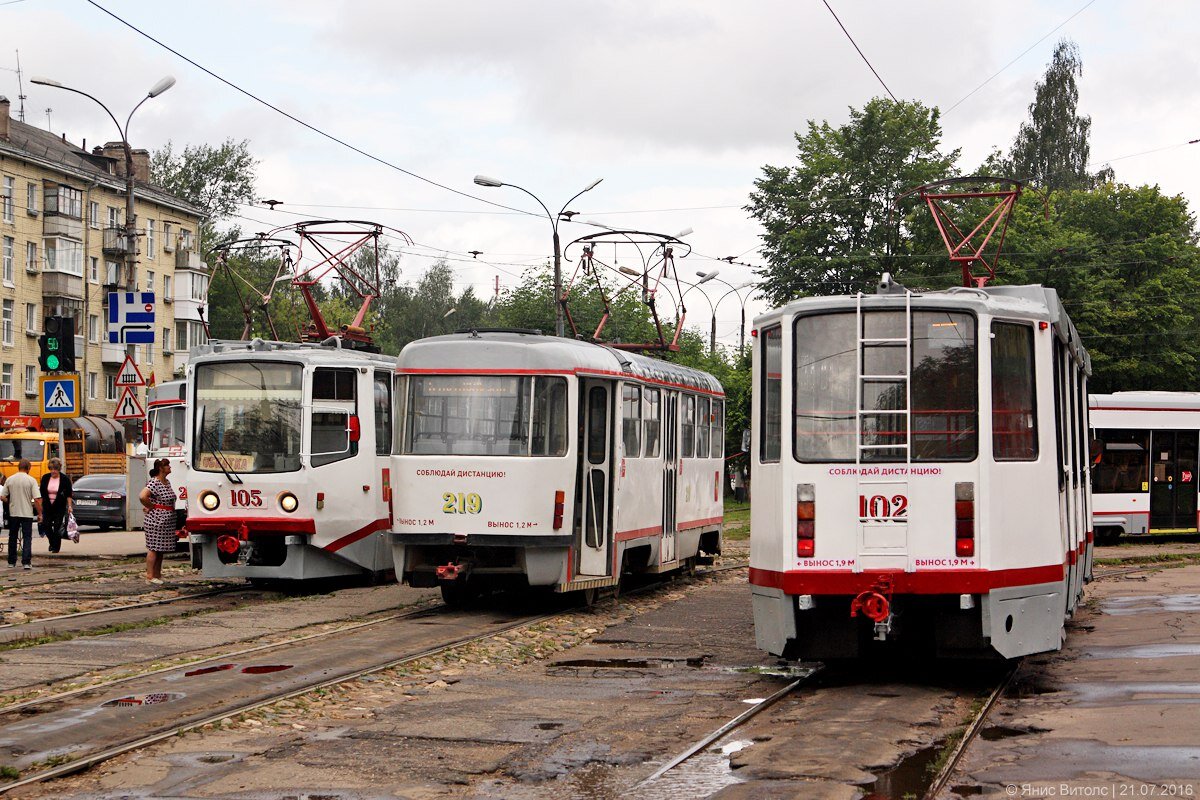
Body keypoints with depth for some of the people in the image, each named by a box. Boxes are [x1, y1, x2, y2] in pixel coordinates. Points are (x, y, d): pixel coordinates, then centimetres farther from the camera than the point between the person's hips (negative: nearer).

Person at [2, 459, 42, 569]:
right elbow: (37, 499, -12)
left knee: (12, 537, 15)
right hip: (27, 513, -3)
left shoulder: (10, 479, 0)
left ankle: (11, 561, 19)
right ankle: (26, 562, -8)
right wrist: (39, 513, -2)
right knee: (27, 537, 1)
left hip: (13, 513, 3)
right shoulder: (31, 480, -9)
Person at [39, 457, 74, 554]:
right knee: (47, 526, 0)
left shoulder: (65, 479, -5)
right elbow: (41, 494, 8)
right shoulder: (45, 478, 2)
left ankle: (56, 547, 10)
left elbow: (69, 494, -4)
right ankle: (52, 543, 25)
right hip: (47, 507, 3)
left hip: (60, 507, -3)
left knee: (57, 527, -2)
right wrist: (40, 506, 5)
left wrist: (70, 506, -12)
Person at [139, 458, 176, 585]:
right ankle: (150, 576, -5)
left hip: (166, 521, 9)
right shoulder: (154, 483, -16)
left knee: (161, 548, 11)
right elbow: (142, 496, -29)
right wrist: (151, 507, -14)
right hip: (156, 520, -9)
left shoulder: (167, 482, 13)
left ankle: (157, 575, 17)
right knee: (153, 548, -7)